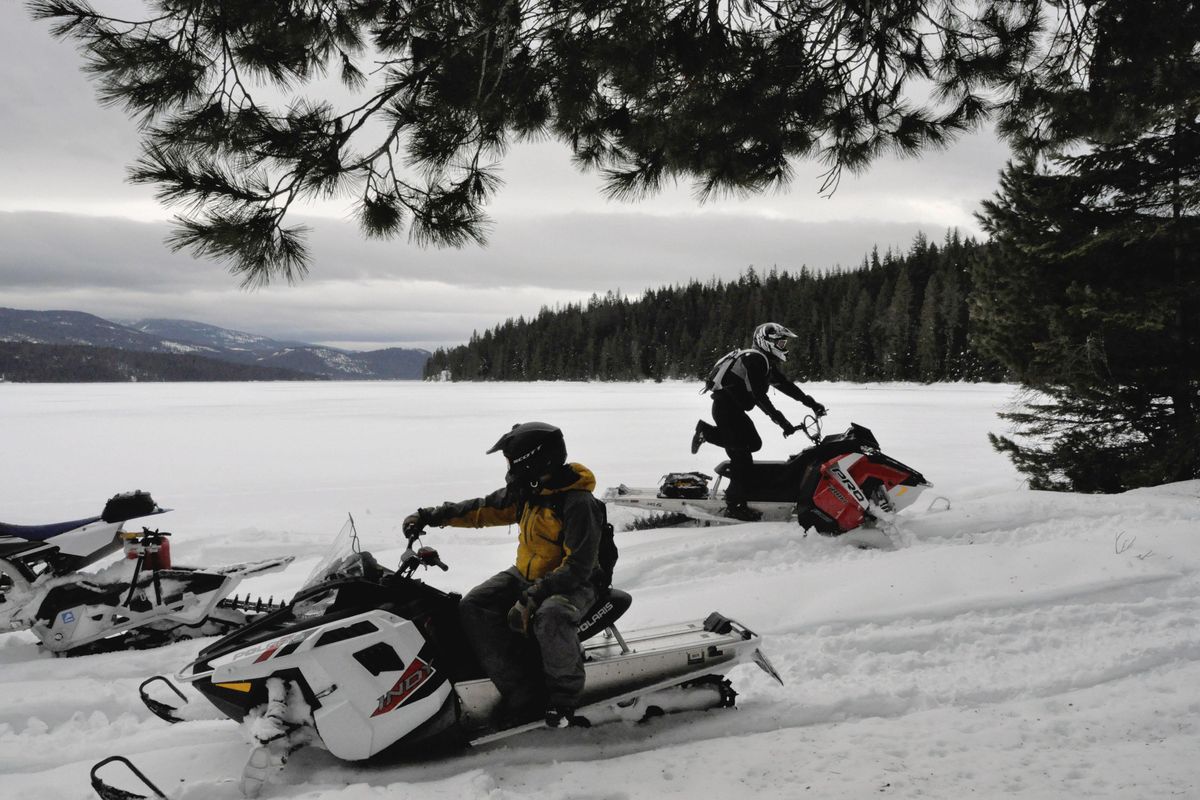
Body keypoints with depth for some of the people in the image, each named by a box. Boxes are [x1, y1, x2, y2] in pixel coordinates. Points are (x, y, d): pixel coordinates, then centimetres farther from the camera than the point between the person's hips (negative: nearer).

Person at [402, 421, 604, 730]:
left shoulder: (579, 504, -22)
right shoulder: (526, 491, 2)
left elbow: (578, 566, -26)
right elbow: (485, 509, 13)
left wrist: (532, 598, -32)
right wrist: (431, 516, 6)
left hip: (571, 584, -8)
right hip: (525, 576, 8)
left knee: (550, 617, -40)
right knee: (473, 607, -15)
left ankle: (563, 697, -13)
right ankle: (524, 694, -18)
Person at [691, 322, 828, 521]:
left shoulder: (767, 363, 13)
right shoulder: (754, 359, -18)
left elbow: (785, 385, 15)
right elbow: (759, 396, -25)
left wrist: (811, 403, 6)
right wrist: (781, 420, -28)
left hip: (735, 409, 10)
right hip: (726, 407, -10)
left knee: (753, 443, 16)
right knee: (742, 456, -10)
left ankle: (707, 432, 18)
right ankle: (735, 505, -8)